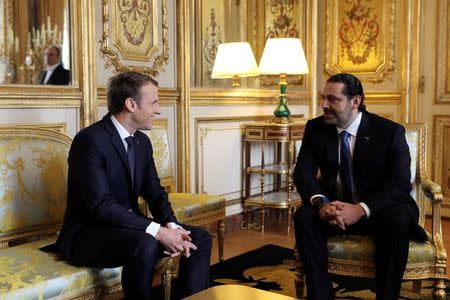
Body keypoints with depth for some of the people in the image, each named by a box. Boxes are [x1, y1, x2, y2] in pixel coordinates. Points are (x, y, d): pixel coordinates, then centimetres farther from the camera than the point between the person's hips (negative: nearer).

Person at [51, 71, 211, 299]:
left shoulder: (142, 141, 7)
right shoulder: (90, 140, -20)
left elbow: (154, 192, 8)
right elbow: (101, 205, -27)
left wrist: (171, 226, -13)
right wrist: (157, 231, -30)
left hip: (129, 225, 8)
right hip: (88, 234, -8)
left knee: (200, 238, -4)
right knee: (146, 244, -36)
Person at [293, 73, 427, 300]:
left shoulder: (390, 132, -10)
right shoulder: (315, 128, -1)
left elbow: (401, 183, -17)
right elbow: (303, 172, -7)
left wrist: (361, 209, -33)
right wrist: (321, 202, -29)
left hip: (377, 209, -2)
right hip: (334, 207, 2)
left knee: (398, 218, -34)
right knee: (304, 216, -27)